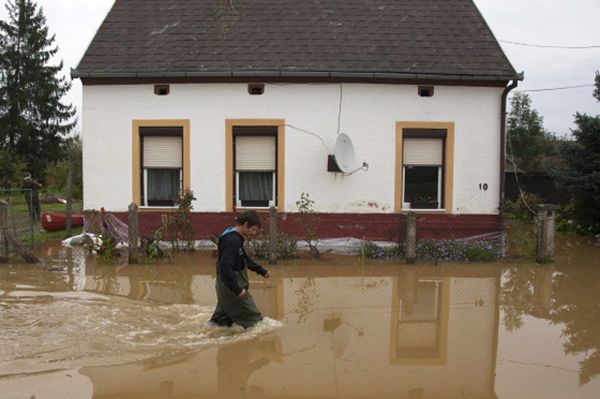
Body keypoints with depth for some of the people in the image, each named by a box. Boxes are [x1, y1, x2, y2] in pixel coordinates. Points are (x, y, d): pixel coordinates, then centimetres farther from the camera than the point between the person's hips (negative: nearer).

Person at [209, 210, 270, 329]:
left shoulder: (236, 238, 9)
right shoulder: (233, 241, -25)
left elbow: (245, 259, 22)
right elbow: (225, 267, -32)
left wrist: (261, 270, 17)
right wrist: (237, 289, -29)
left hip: (229, 286, 10)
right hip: (231, 287, -10)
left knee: (221, 319, 22)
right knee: (253, 318, 5)